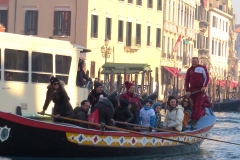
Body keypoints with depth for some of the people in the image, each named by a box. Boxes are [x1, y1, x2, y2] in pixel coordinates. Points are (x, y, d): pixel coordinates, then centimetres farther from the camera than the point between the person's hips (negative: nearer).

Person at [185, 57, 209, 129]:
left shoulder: (202, 68, 0)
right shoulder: (189, 70, 10)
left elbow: (206, 77, -1)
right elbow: (187, 81, 8)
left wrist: (204, 86, -13)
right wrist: (187, 91, 0)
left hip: (200, 89, -4)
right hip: (192, 89, 4)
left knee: (198, 104, -10)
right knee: (193, 104, 6)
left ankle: (195, 119, -15)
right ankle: (193, 118, 13)